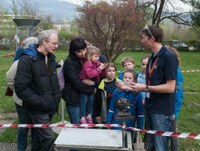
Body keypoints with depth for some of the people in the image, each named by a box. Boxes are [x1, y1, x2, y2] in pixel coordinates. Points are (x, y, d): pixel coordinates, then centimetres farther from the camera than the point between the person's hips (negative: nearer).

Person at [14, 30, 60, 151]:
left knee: (39, 139, 18)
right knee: (48, 138, -10)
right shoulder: (27, 60, -16)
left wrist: (56, 97, 11)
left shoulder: (51, 58, 9)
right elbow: (21, 88, -21)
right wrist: (40, 101, -20)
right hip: (38, 109, -7)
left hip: (50, 108, 7)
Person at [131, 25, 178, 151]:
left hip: (162, 111, -8)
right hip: (150, 108, 8)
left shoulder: (168, 57, -14)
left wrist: (145, 88, -16)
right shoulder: (152, 58, 12)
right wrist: (136, 87, 8)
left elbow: (170, 87, -19)